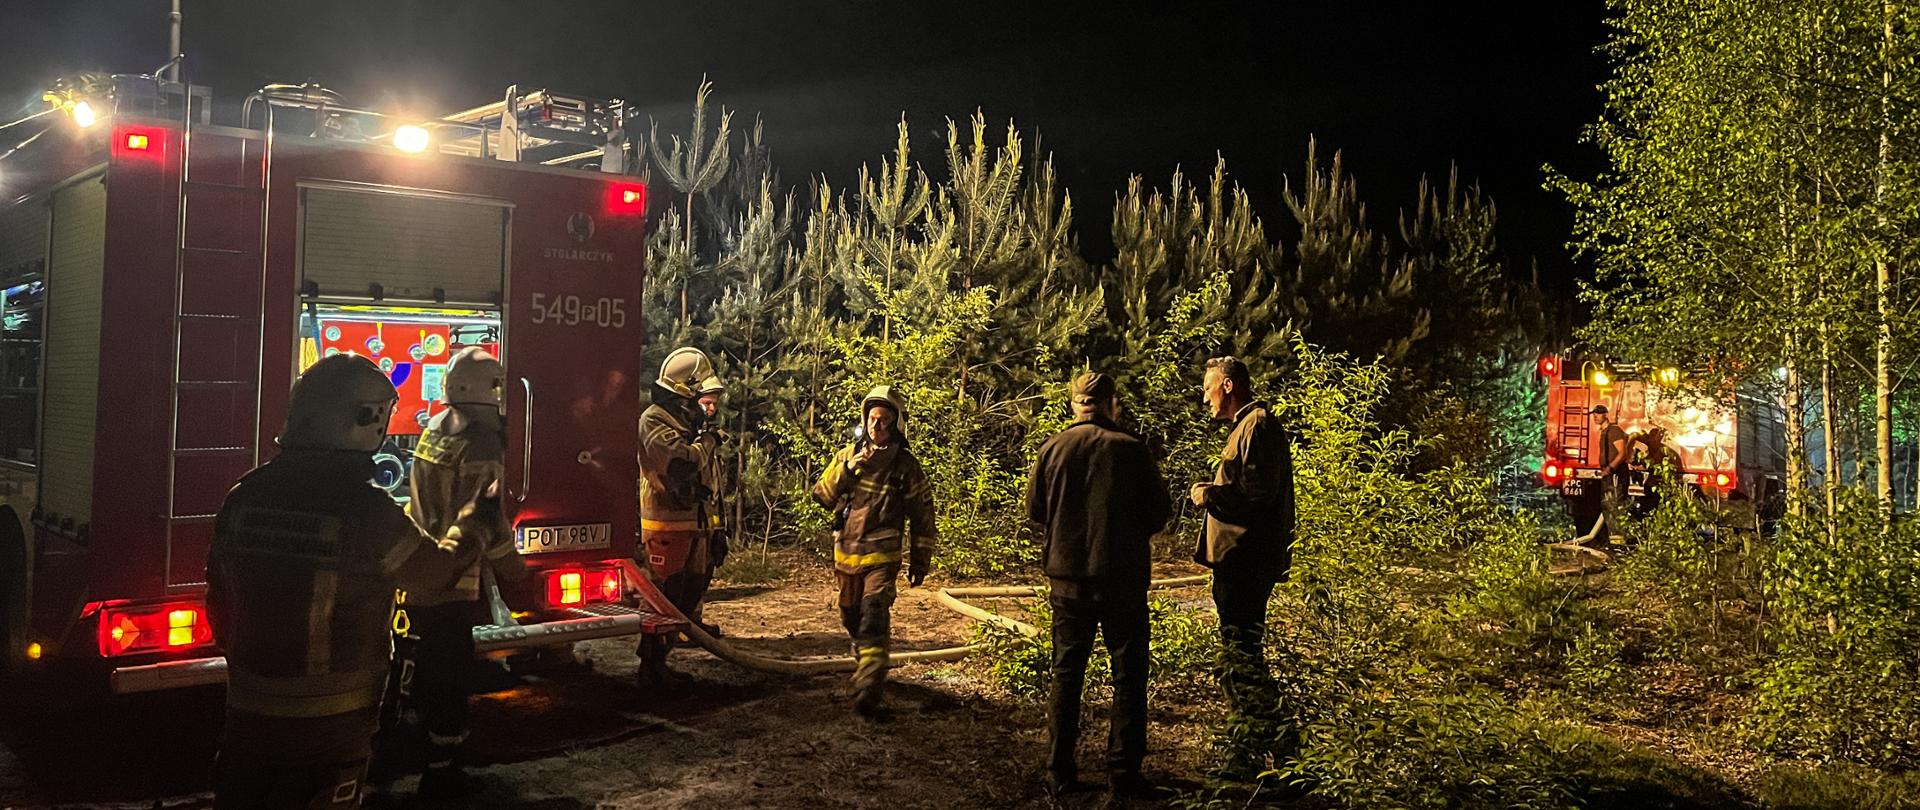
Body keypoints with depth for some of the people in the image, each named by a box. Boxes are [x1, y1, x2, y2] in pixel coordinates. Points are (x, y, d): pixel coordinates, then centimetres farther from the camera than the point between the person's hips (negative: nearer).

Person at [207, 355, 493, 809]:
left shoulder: (244, 497, -3)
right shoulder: (365, 508, -20)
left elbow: (220, 601, 7)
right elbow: (436, 568, -3)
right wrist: (477, 518, 15)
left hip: (249, 715, 5)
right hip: (331, 724, -5)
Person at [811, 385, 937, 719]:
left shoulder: (906, 465, -3)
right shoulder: (847, 455, 6)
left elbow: (922, 516, 3)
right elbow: (821, 495, -1)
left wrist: (920, 562, 4)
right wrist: (846, 470, -16)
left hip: (881, 557, -5)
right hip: (845, 554, 5)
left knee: (874, 619, -20)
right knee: (851, 617, 17)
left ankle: (868, 692, -28)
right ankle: (868, 666, 42)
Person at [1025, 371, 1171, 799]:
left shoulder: (1053, 448, -3)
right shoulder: (1131, 449, -9)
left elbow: (1034, 512, 3)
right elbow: (1160, 512, -2)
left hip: (1067, 576, 2)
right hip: (1123, 579, -2)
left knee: (1066, 675, 11)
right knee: (1128, 676, 9)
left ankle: (1059, 773, 13)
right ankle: (1124, 772, 11)